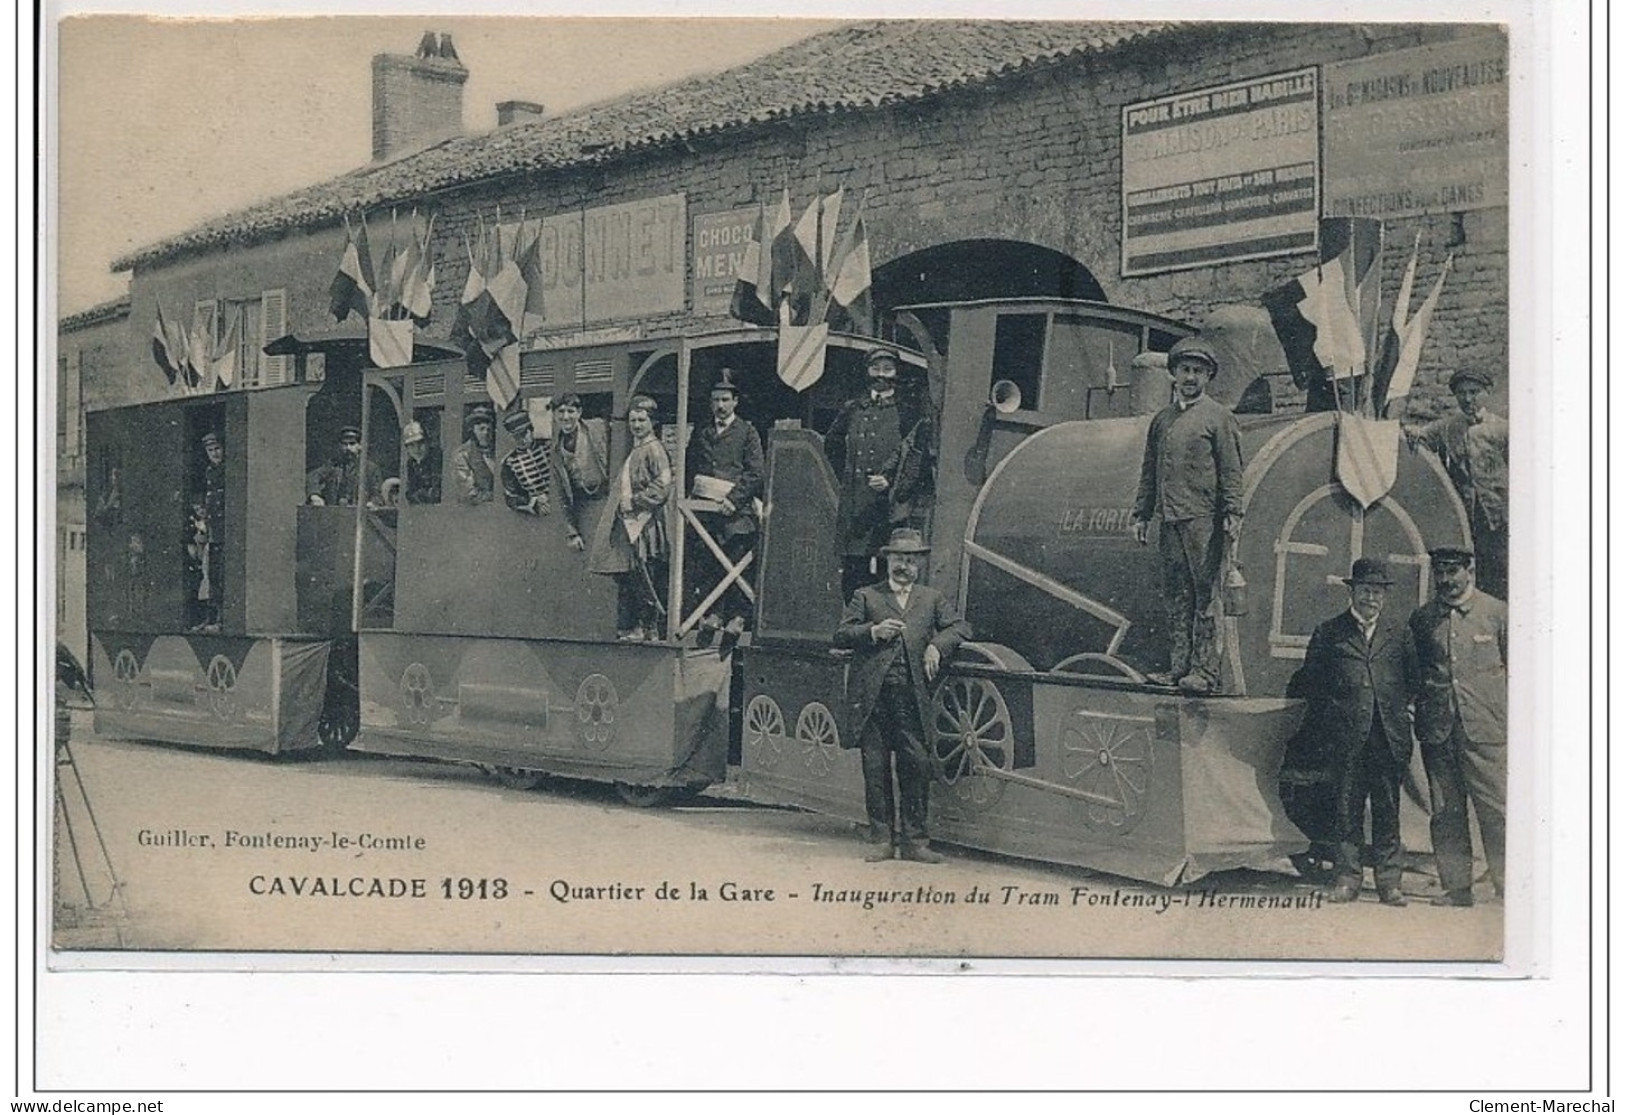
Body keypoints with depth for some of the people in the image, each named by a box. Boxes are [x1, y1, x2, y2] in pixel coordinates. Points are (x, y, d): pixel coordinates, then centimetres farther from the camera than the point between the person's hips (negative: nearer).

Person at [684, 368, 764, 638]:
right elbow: (689, 467, 25)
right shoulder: (700, 433, 19)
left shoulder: (747, 432, 8)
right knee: (704, 562, -5)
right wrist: (694, 481, 3)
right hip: (705, 509, 3)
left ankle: (738, 615, -2)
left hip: (736, 511, -3)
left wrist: (733, 498, -10)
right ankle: (712, 613, 1)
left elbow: (756, 473, 0)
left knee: (735, 563, -8)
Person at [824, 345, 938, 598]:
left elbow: (924, 455, -3)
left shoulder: (912, 411, 3)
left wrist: (891, 482, -11)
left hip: (894, 505, -3)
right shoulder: (852, 410, 14)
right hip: (856, 507, 3)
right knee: (853, 570, 1)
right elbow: (832, 447, 27)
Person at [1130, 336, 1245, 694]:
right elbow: (1149, 471, 21)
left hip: (1203, 518, -6)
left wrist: (1232, 514, -12)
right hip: (1169, 518, 6)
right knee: (1177, 596, 7)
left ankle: (1205, 671, -7)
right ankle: (1180, 667, 10)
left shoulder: (1218, 417, 3)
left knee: (1205, 595, -6)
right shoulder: (1161, 419, 19)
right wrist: (1141, 514, 16)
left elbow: (1231, 471, -3)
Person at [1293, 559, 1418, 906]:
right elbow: (1312, 681, 6)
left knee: (1388, 810, 4)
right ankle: (1347, 878, 9)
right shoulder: (1328, 633, 6)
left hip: (1389, 735, 1)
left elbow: (1413, 678, 16)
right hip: (1346, 738, -1)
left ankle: (1389, 882, 9)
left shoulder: (1399, 633, 12)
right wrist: (1327, 723, 2)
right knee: (1346, 809, 2)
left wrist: (1400, 711, 7)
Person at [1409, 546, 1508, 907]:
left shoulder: (1496, 613, 4)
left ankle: (1507, 887, 2)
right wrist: (1419, 714, 7)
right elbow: (1413, 672, 18)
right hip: (1437, 729, 3)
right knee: (1446, 813, 5)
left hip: (1485, 729, -3)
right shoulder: (1421, 619, 11)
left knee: (1495, 810, -5)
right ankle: (1456, 887, 12)